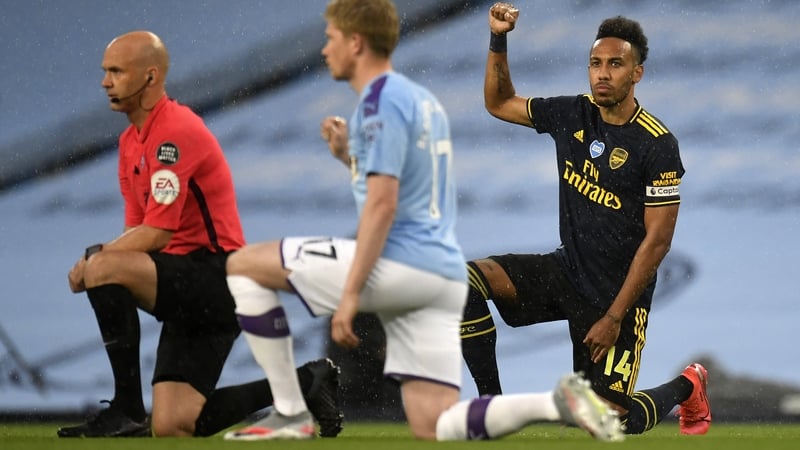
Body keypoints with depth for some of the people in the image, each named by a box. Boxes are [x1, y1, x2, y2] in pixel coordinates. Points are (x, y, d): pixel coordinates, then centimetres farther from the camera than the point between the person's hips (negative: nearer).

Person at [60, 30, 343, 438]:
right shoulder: (130, 140, 15)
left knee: (104, 268, -28)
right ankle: (305, 382, 16)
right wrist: (96, 259, -6)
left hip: (215, 276, -9)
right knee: (173, 427, 1)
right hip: (193, 290, 9)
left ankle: (127, 408, -20)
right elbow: (137, 232, 14)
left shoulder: (176, 132, -15)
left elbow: (157, 233, -20)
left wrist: (94, 258, -12)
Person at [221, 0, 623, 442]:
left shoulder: (379, 101, -8)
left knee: (243, 265, 4)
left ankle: (290, 413, 1)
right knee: (433, 427, 5)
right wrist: (350, 155, 22)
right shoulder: (421, 99, 20)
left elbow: (383, 205, -17)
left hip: (399, 264, -9)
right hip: (444, 277, 9)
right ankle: (557, 402, -13)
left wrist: (350, 293, -18)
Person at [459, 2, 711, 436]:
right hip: (566, 271, 5)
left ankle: (685, 387, 27)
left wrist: (614, 318, -18)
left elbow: (657, 241, -16)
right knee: (466, 280, -19)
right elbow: (499, 104, 16)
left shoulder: (657, 144, -17)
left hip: (615, 294, -5)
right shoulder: (572, 115, -1)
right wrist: (498, 42, -1)